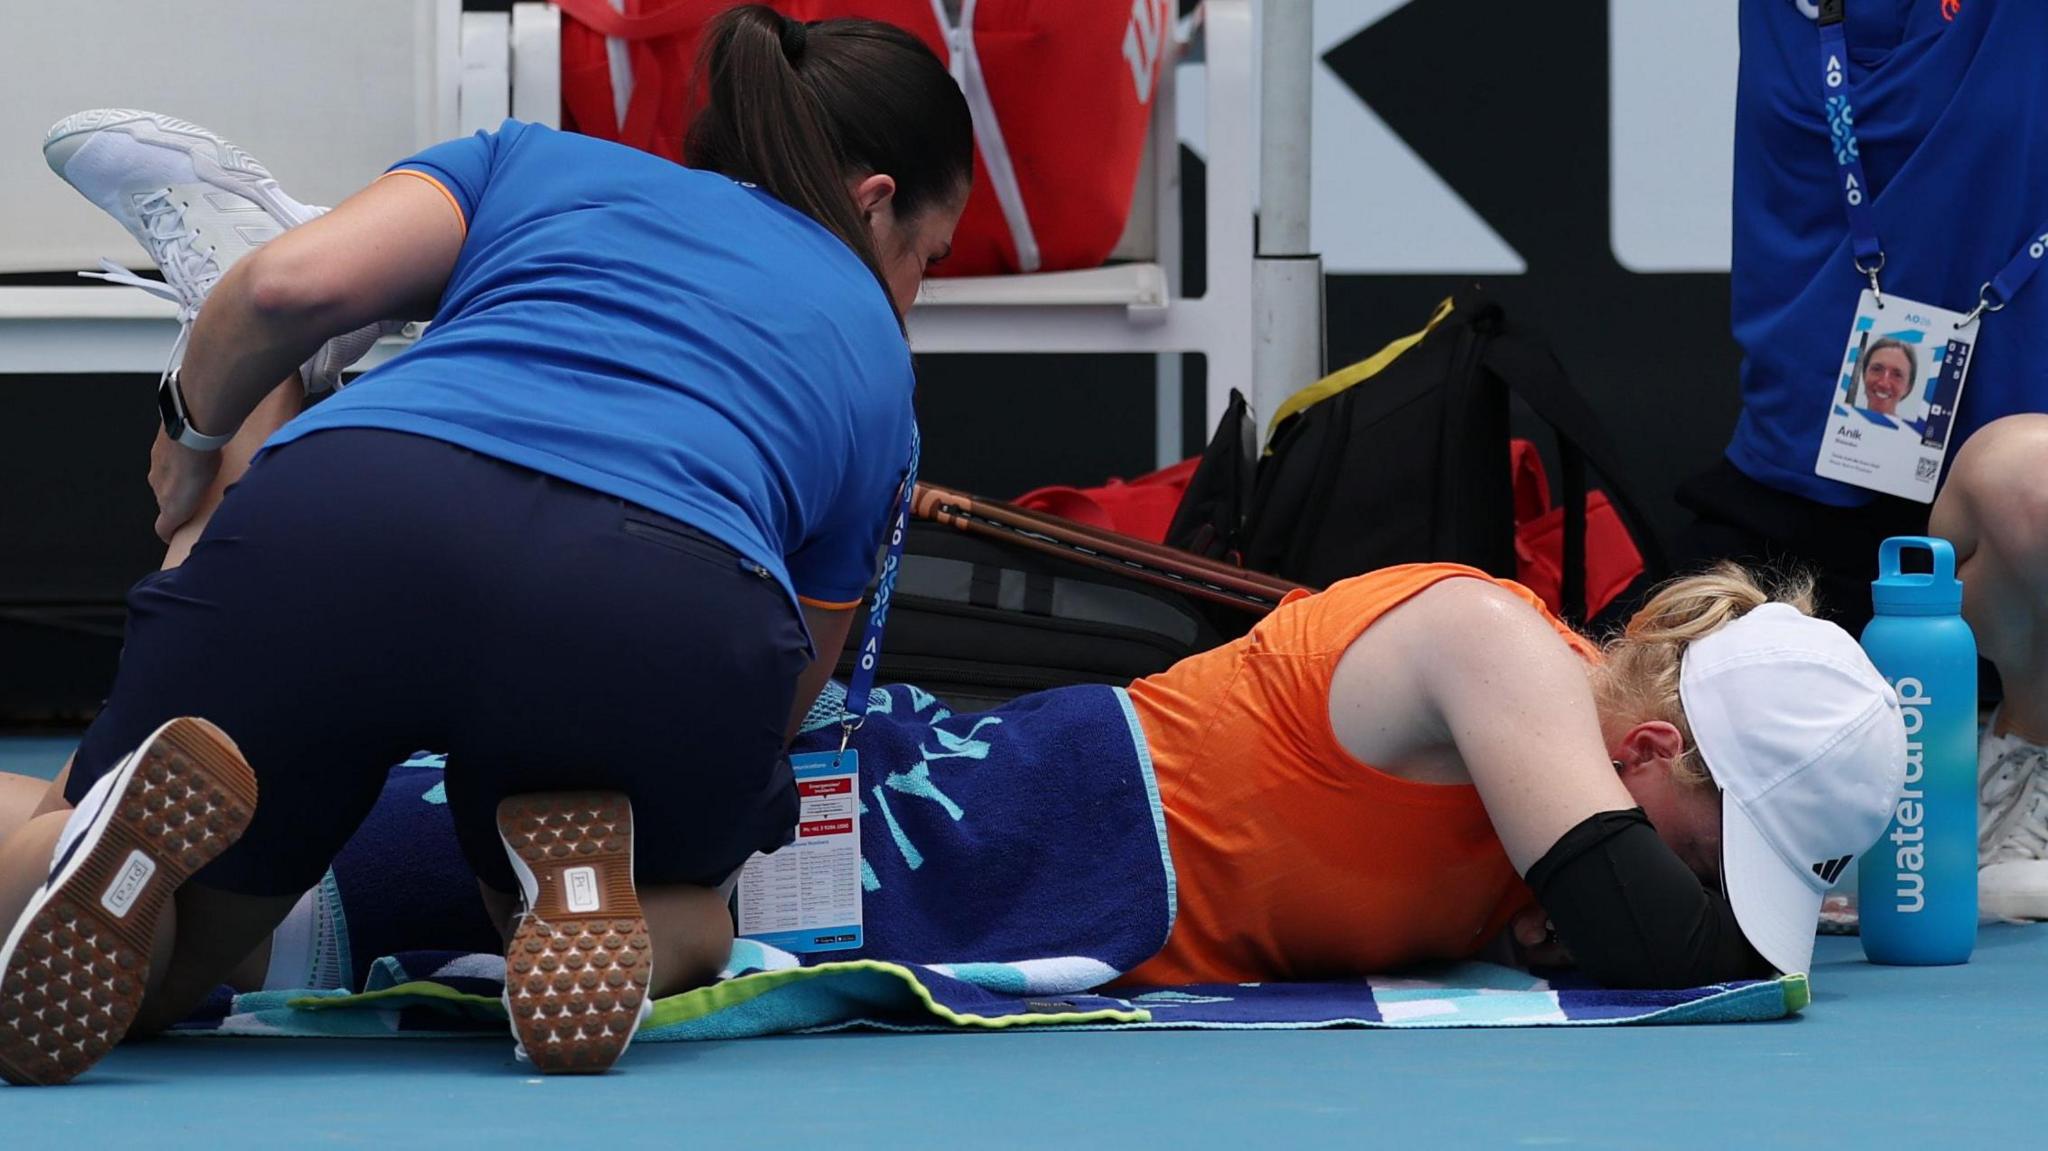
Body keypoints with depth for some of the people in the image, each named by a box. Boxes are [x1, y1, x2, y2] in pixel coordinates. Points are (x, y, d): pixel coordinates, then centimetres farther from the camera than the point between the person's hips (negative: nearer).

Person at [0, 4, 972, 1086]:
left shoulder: (543, 162, 33)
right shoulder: (876, 362, 33)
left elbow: (293, 284, 15)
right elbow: (788, 697, 38)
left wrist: (194, 434, 35)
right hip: (673, 616, 0)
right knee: (683, 921, 33)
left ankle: (150, 820, -17)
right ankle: (584, 874, -4)